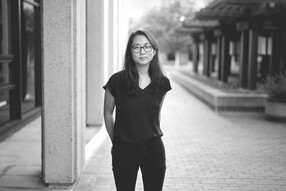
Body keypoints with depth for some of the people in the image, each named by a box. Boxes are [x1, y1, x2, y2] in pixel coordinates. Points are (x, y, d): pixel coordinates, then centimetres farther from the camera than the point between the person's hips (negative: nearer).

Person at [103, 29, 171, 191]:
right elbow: (108, 114, 3)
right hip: (124, 151, -2)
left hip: (154, 149, 2)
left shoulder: (162, 82, -2)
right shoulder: (117, 81, -10)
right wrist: (116, 141, 10)